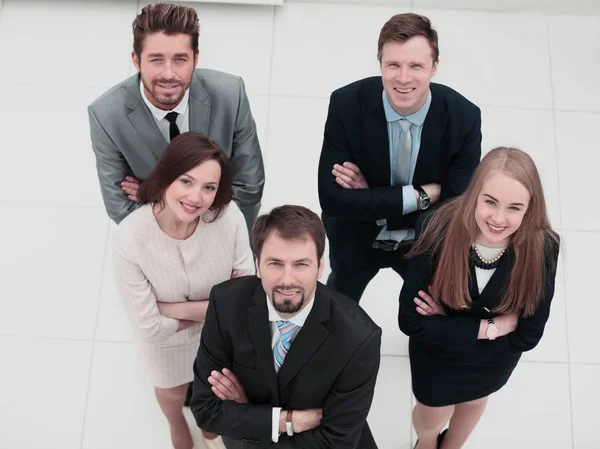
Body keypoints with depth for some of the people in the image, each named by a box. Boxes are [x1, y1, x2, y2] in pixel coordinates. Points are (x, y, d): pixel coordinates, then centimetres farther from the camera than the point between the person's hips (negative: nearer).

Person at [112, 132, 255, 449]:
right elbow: (151, 327, -28)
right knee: (172, 392, 30)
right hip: (167, 341, -1)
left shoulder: (229, 214, -33)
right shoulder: (130, 239, -36)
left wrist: (174, 307, -28)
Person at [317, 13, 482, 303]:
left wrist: (370, 197, -28)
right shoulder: (346, 105, -26)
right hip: (357, 236, 0)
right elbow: (332, 198, -28)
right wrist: (419, 195, -31)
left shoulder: (464, 117, -25)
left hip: (426, 241, 1)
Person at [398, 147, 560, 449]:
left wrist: (447, 324, -24)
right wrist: (487, 328, -30)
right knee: (433, 416, 26)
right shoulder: (441, 233, -35)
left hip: (494, 358, 2)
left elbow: (528, 335, -20)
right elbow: (409, 320, -29)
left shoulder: (543, 248, -31)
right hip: (435, 353, -2)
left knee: (473, 401, 32)